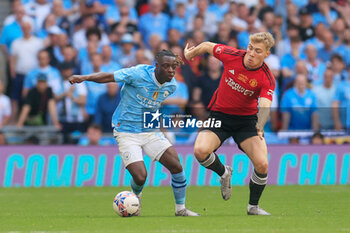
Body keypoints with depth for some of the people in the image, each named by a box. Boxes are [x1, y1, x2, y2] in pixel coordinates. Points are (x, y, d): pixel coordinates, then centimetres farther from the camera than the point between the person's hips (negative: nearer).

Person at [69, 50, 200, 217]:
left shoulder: (171, 85, -1)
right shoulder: (139, 74, -20)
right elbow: (109, 77, -20)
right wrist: (84, 78, -32)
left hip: (151, 131, 5)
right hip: (127, 132, -5)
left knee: (177, 167, -8)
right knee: (140, 176, -17)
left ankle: (180, 209, 11)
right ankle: (136, 196, 20)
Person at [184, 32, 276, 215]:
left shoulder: (267, 79, -18)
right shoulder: (231, 56, -15)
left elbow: (265, 106, -32)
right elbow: (207, 46, 4)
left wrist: (260, 129, -50)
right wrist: (189, 55, 21)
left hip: (246, 120, -1)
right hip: (219, 115, 1)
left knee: (262, 164, -17)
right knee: (200, 150, -26)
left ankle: (253, 206, 11)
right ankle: (224, 173, 9)